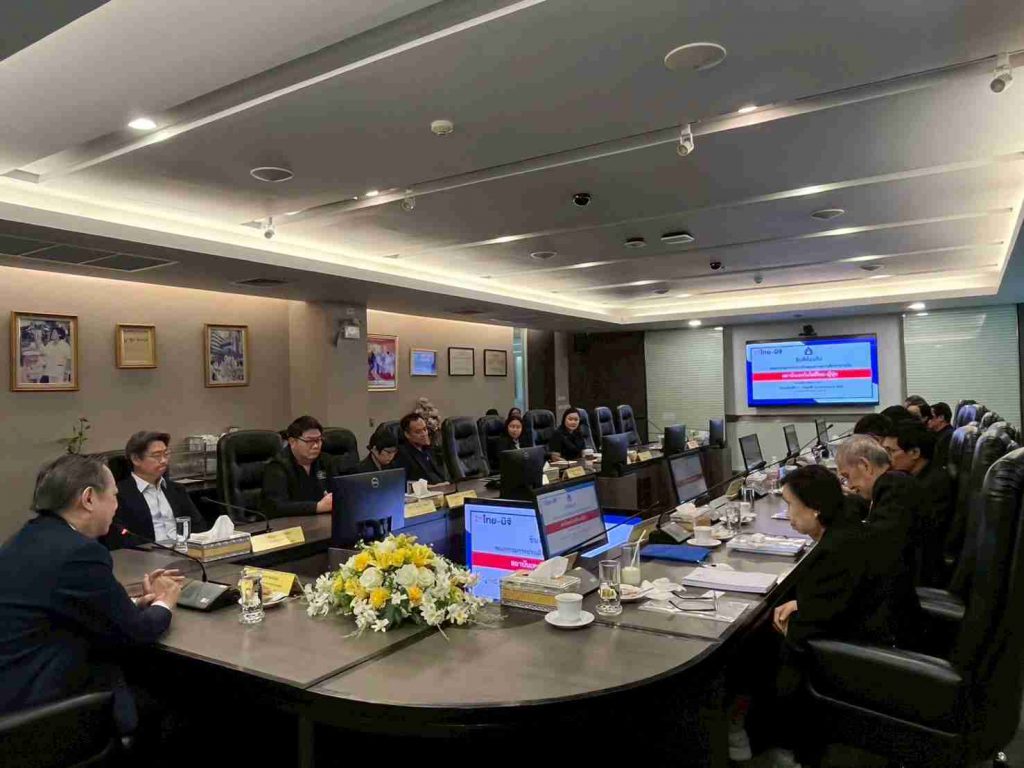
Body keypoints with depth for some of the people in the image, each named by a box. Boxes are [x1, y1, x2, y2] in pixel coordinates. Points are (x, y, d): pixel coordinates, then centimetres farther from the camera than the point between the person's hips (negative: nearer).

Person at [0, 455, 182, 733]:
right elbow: (132, 632, -13)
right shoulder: (79, 552, -23)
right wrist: (164, 605, 5)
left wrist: (142, 602, 12)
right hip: (42, 707, -8)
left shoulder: (31, 538, 5)